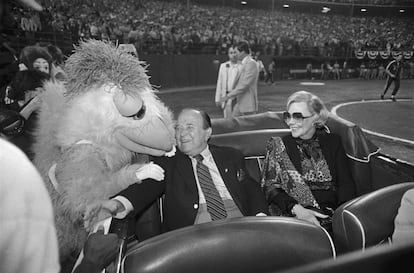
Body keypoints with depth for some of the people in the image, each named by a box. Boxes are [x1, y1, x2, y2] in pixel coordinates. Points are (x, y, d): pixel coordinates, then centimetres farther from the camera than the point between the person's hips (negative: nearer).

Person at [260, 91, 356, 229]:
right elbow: (270, 186, 0)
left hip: (333, 215, 3)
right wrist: (296, 208, -17)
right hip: (293, 217, -3)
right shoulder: (278, 146, 9)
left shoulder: (332, 142, 15)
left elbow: (346, 183, 8)